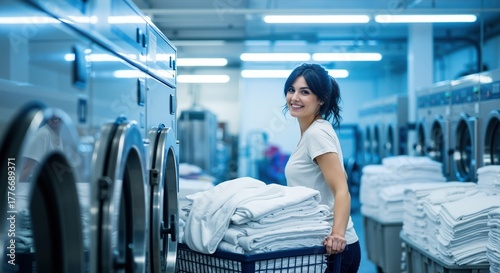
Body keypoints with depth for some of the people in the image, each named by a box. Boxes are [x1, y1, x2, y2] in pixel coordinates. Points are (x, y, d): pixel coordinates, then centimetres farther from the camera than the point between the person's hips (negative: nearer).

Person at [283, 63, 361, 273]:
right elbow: (340, 176, 21)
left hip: (331, 248, -9)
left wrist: (337, 233, -39)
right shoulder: (310, 132, 11)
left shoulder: (316, 133, -17)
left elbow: (342, 191, -25)